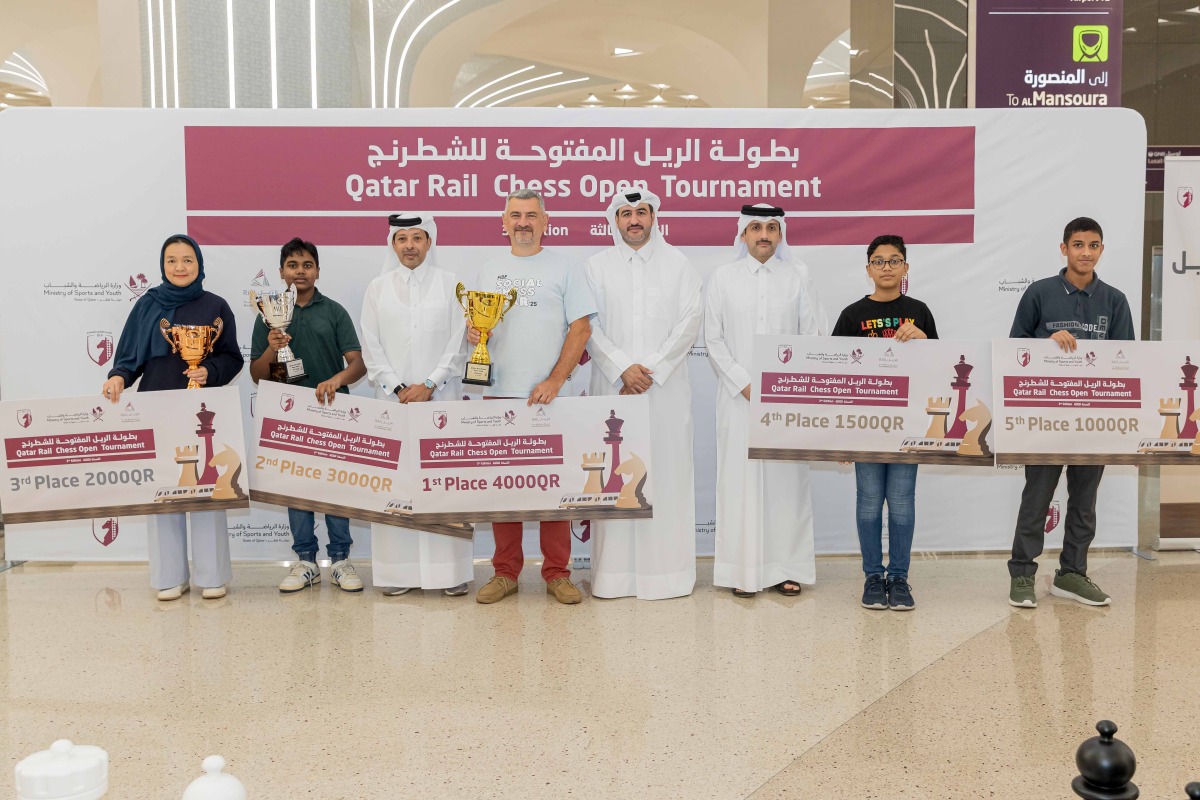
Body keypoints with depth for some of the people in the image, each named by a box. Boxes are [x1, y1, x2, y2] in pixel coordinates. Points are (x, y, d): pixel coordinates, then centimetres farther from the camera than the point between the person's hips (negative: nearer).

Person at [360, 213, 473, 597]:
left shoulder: (450, 284, 6)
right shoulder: (377, 288, 9)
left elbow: (459, 342, 1)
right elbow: (372, 347, 6)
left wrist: (429, 385, -8)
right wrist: (398, 389, -5)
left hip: (442, 397, -1)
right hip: (393, 398, 1)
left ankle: (451, 571, 3)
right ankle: (397, 570, 5)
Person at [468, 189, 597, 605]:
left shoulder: (565, 268, 4)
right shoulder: (487, 271, 15)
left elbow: (581, 327, -2)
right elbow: (474, 323, 18)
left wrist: (554, 381, -11)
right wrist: (472, 332, -7)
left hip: (548, 394, -3)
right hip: (498, 392, 3)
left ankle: (557, 573, 9)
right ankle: (505, 572, 15)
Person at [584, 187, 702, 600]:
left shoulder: (677, 264, 8)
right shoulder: (597, 265, 9)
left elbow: (689, 322, 0)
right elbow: (589, 325, 1)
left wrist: (651, 369, -10)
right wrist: (623, 369, -11)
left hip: (666, 387, 0)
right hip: (612, 386, 1)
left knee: (668, 472, 0)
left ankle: (668, 570, 8)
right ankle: (615, 572, 6)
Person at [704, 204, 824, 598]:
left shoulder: (798, 276, 7)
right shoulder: (723, 277, 6)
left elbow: (814, 336, 4)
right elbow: (713, 339, 2)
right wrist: (744, 383, -8)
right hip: (739, 395, 0)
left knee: (786, 478, 2)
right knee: (740, 478, 0)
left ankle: (787, 568, 11)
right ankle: (743, 570, 6)